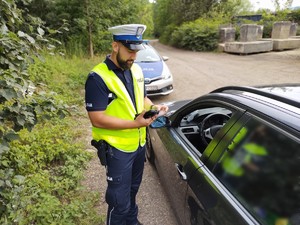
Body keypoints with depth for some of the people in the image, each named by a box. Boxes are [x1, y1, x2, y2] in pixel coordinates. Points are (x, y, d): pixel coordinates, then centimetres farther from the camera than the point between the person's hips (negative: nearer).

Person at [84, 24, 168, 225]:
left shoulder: (136, 70, 2)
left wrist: (154, 107, -8)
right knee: (120, 200, 8)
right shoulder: (98, 78, -21)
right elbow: (97, 119, -24)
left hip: (140, 143, 7)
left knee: (132, 189, 28)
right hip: (117, 148, -7)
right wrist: (134, 123, -28)